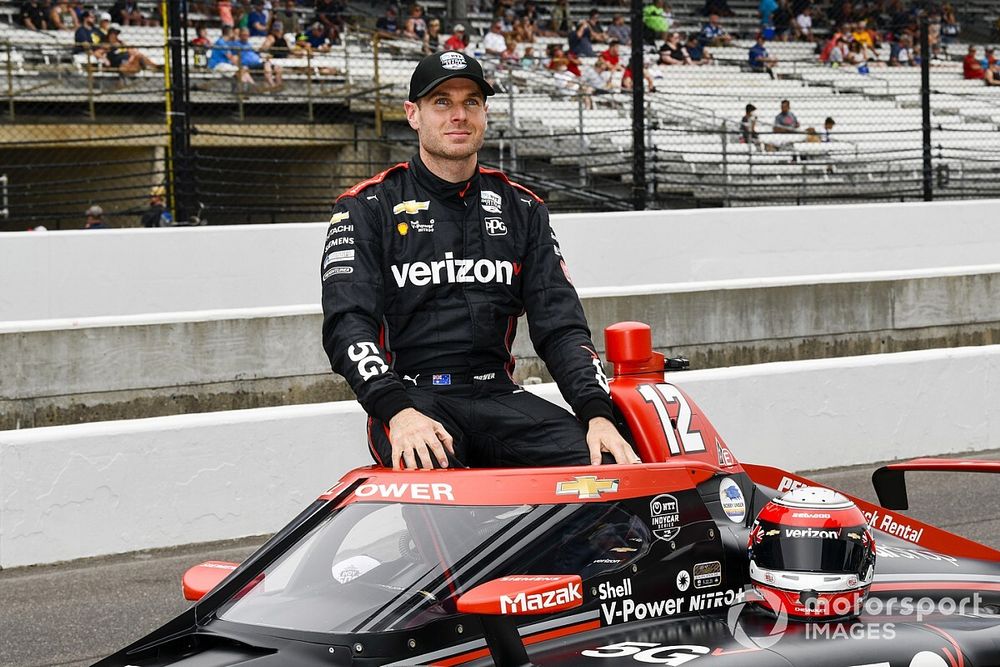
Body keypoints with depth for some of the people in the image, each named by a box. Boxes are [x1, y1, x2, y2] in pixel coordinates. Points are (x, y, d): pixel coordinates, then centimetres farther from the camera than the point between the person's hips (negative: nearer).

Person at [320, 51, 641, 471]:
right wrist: (397, 410, -27)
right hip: (412, 399, -4)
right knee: (432, 472, -38)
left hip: (498, 397, 4)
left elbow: (560, 325, 10)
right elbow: (346, 323, -8)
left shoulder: (522, 209, 15)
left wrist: (597, 414, -9)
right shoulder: (367, 207, 3)